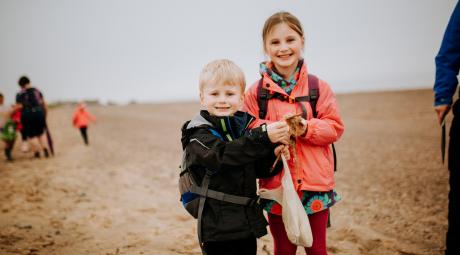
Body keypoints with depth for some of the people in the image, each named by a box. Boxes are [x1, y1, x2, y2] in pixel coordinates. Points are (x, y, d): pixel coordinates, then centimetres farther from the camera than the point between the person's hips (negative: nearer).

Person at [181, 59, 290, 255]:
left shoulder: (246, 126, 6)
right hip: (218, 226, -6)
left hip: (248, 223, 6)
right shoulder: (199, 135, -12)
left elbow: (260, 170, 11)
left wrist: (273, 154, -9)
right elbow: (224, 154, -32)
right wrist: (264, 138, -39)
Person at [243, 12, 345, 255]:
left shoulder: (319, 87, -2)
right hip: (276, 184, 0)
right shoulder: (256, 91, -3)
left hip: (315, 184, 1)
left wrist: (307, 128, -19)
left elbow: (334, 127, -2)